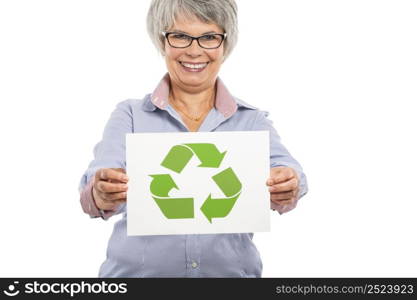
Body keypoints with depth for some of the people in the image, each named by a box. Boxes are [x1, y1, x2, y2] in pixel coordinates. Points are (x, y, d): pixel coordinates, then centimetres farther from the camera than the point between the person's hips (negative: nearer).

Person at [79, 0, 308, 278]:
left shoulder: (252, 120, 9)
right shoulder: (130, 115, 6)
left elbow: (283, 169, -7)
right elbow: (102, 177, -9)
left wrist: (287, 189, -29)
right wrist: (101, 195, -31)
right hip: (137, 271, 0)